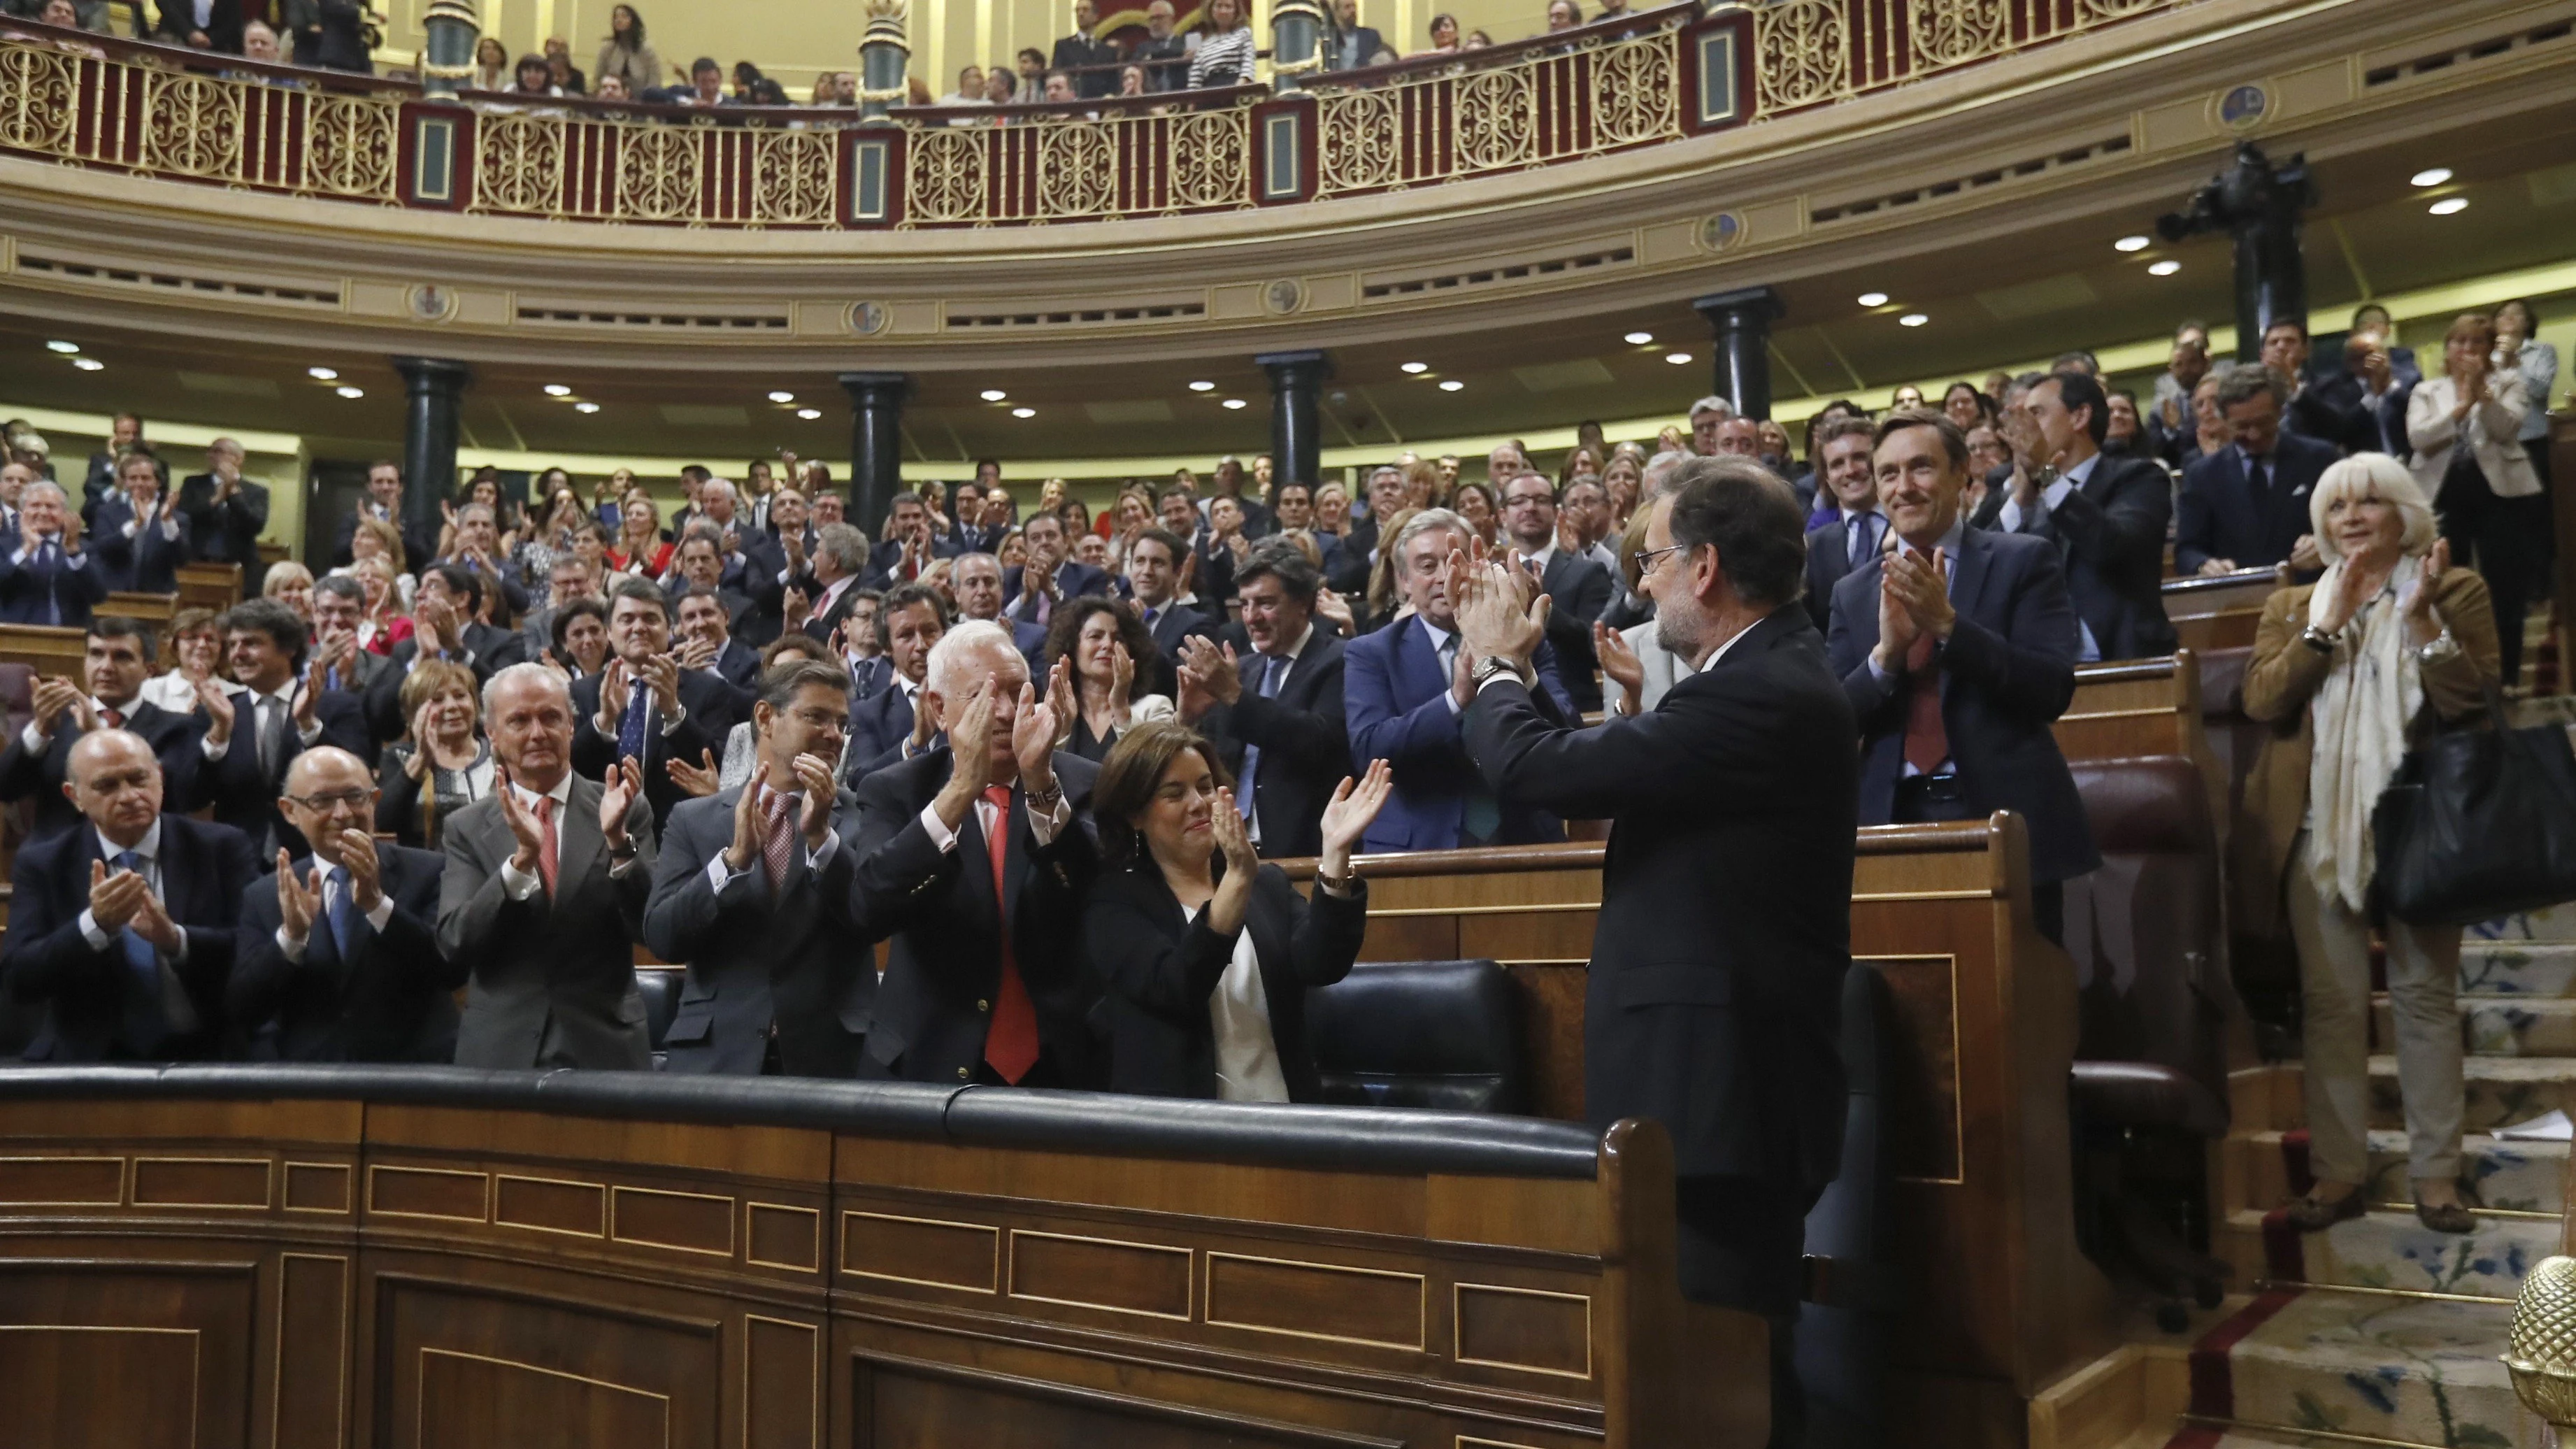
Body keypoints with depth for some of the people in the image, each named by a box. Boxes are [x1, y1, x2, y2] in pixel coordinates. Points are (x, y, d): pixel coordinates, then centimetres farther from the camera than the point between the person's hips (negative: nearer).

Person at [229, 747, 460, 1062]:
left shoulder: (427, 873, 0)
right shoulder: (261, 898, 8)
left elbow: (456, 971, -10)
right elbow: (240, 1011, 0)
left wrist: (377, 903, -19)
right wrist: (291, 936, -15)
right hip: (305, 1081, 2)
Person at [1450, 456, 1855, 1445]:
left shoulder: (1764, 695, -21)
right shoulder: (1761, 676, 12)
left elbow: (1538, 768, -22)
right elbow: (1591, 770, 14)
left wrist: (1496, 665, -3)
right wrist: (1507, 667, 11)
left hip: (1722, 1083, -10)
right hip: (1719, 1073, 10)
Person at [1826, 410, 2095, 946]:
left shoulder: (2024, 561, 2)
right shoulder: (1853, 592, 10)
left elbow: (2053, 690, -9)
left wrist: (1947, 624, -19)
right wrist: (1886, 653, -15)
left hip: (2005, 818, -2)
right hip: (1894, 824, 2)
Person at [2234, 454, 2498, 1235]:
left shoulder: (2455, 591, 4)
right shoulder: (2292, 604, 11)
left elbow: (2471, 702, -9)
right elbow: (2261, 701, -5)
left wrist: (2421, 615, -17)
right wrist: (2329, 624, -12)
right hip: (2319, 828, 2)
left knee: (2424, 994, 3)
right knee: (2332, 1001, 3)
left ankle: (2435, 1171, 10)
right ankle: (2339, 1169, 8)